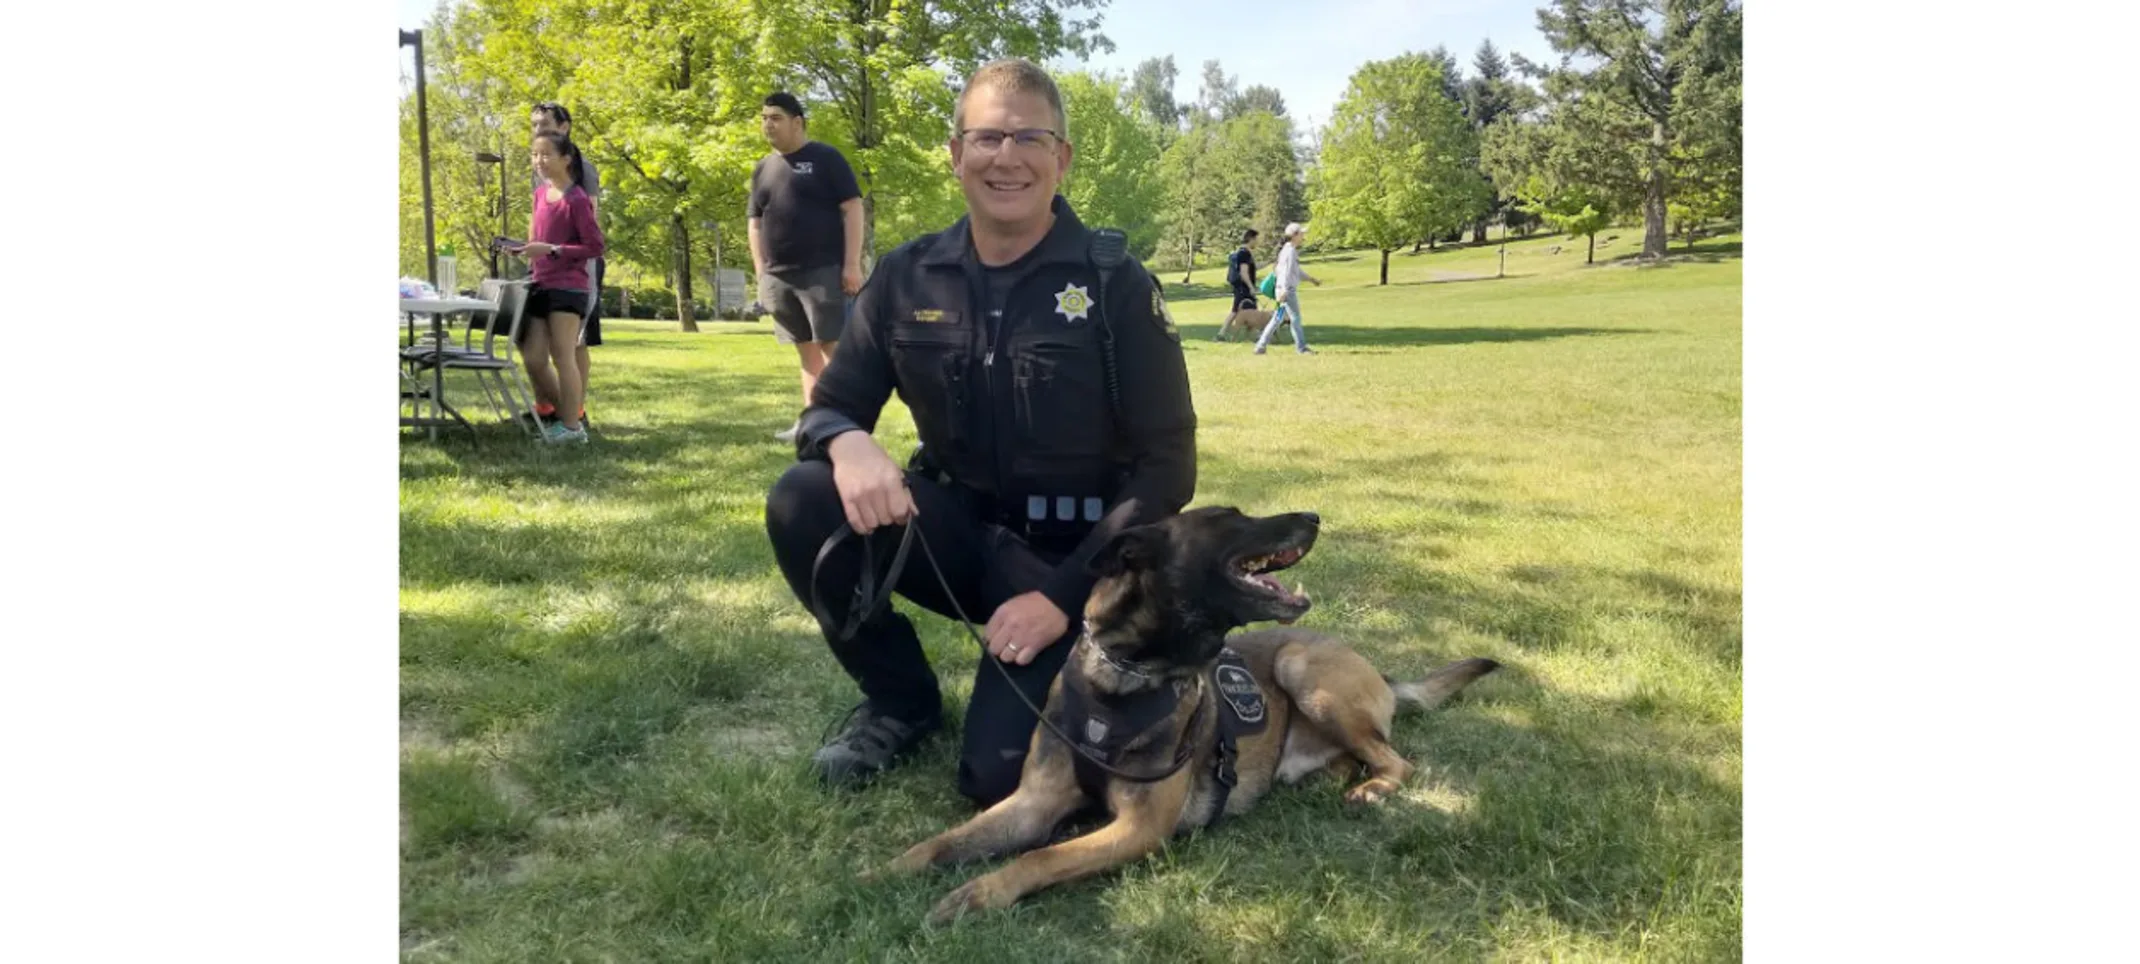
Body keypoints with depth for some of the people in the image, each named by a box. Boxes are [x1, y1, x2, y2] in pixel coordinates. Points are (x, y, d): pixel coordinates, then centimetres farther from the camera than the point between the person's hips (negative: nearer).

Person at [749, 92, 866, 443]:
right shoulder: (763, 169, 17)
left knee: (833, 347, -8)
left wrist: (852, 264, -14)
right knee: (806, 350, 10)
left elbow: (852, 209, -6)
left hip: (823, 271, -6)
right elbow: (756, 223, 20)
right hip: (779, 277, 6)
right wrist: (761, 272, 11)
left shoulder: (825, 158, -1)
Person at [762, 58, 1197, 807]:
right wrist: (847, 443, -27)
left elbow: (1167, 467, -11)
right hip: (956, 528, 4)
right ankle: (900, 699, 2)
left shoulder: (1116, 286, -13)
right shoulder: (906, 277, -3)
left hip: (1072, 554, -3)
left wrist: (1066, 593, -20)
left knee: (1003, 775, -19)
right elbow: (829, 408, 1)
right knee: (802, 504, -23)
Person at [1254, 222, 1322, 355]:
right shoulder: (1291, 251, -13)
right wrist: (1284, 290, -29)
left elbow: (1297, 271, 27)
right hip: (1288, 290, -10)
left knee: (1277, 319, 10)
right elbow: (1287, 271, -22)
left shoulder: (1287, 250, 18)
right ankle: (1301, 347, 6)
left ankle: (1260, 345, 9)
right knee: (1296, 318, -1)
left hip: (1285, 290, 10)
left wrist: (1312, 279, 30)